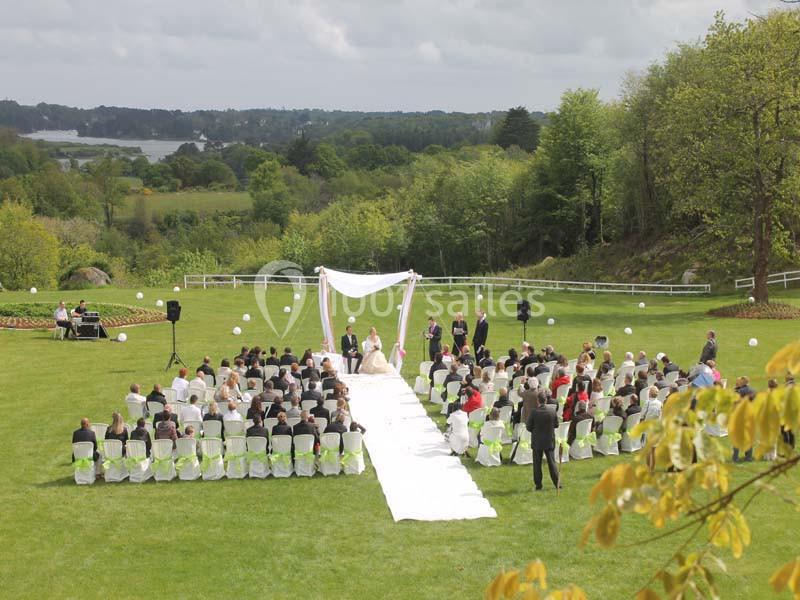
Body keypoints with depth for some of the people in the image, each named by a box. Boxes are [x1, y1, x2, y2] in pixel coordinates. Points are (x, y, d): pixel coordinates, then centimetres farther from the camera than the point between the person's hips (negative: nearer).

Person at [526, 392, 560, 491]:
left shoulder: (533, 412, -15)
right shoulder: (552, 412, -9)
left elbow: (528, 427, -10)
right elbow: (556, 425, 2)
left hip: (537, 442, -2)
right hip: (550, 441, 2)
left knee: (537, 464, 7)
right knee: (552, 462, 10)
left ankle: (538, 484, 8)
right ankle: (557, 483, 11)